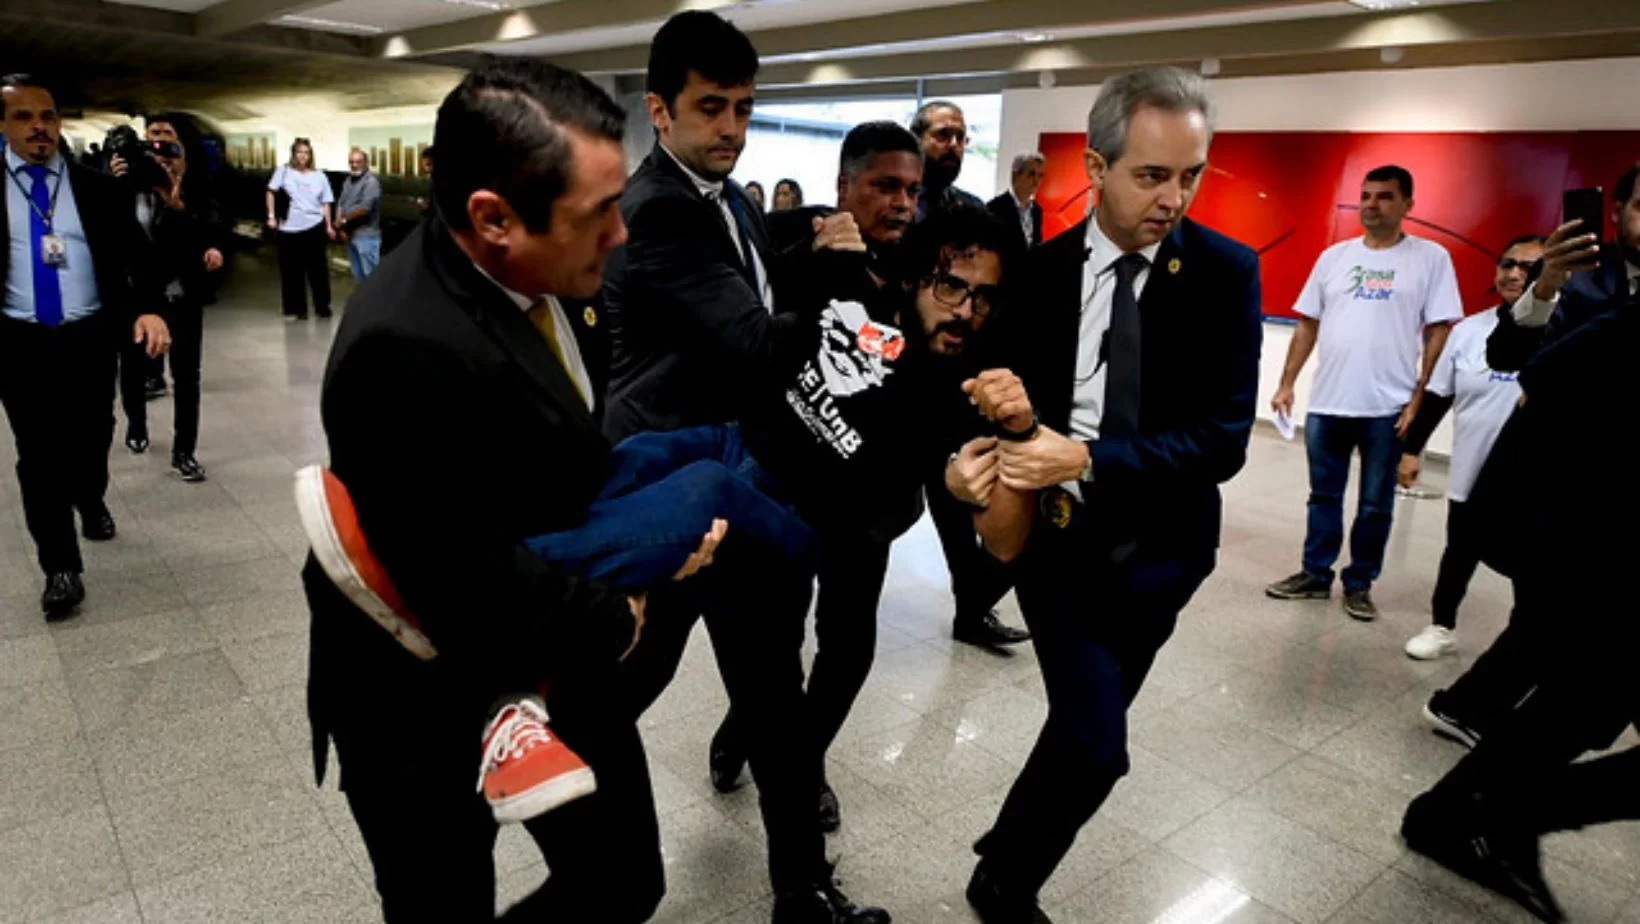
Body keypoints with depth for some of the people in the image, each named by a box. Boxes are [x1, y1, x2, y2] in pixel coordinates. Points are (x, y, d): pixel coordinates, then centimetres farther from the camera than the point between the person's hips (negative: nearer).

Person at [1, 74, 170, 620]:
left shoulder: (98, 189, 2)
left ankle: (91, 502, 48)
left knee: (92, 438, 16)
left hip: (90, 339, 1)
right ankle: (61, 569, 13)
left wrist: (147, 307, -23)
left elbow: (133, 252, -5)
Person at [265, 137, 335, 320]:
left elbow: (325, 203, 8)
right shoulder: (284, 171, 3)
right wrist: (271, 216, -1)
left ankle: (323, 306, 18)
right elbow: (271, 192, 6)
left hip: (314, 227, 0)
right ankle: (295, 309, 13)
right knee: (291, 271, 4)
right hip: (289, 229, 0)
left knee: (318, 269, 7)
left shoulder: (319, 176, 6)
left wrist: (329, 226, 2)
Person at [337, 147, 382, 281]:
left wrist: (344, 220, -10)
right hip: (350, 234, 8)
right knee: (358, 273, 16)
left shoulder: (371, 182, -12)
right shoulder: (347, 181, 14)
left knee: (370, 273, -6)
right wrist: (340, 228, -2)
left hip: (366, 236, -8)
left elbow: (364, 208, -21)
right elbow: (340, 204, 12)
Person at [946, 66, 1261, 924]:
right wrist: (1018, 418, -25)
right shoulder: (1042, 266, -6)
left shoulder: (1227, 272, -9)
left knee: (1084, 726, 17)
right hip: (1055, 531, -1)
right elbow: (1016, 396, -1)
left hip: (1155, 547, 2)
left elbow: (1223, 440, -16)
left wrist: (1088, 457, -28)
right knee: (1095, 744, -11)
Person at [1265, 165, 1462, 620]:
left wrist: (1419, 398, -10)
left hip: (1388, 407, -3)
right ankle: (1315, 575, 25)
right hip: (1326, 403, 3)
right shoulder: (1333, 256, 8)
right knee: (1323, 496, 13)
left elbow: (1439, 331, -4)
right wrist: (1286, 384, 5)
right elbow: (1307, 325, 10)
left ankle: (1359, 585, 21)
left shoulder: (1431, 258, -1)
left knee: (1375, 506, 8)